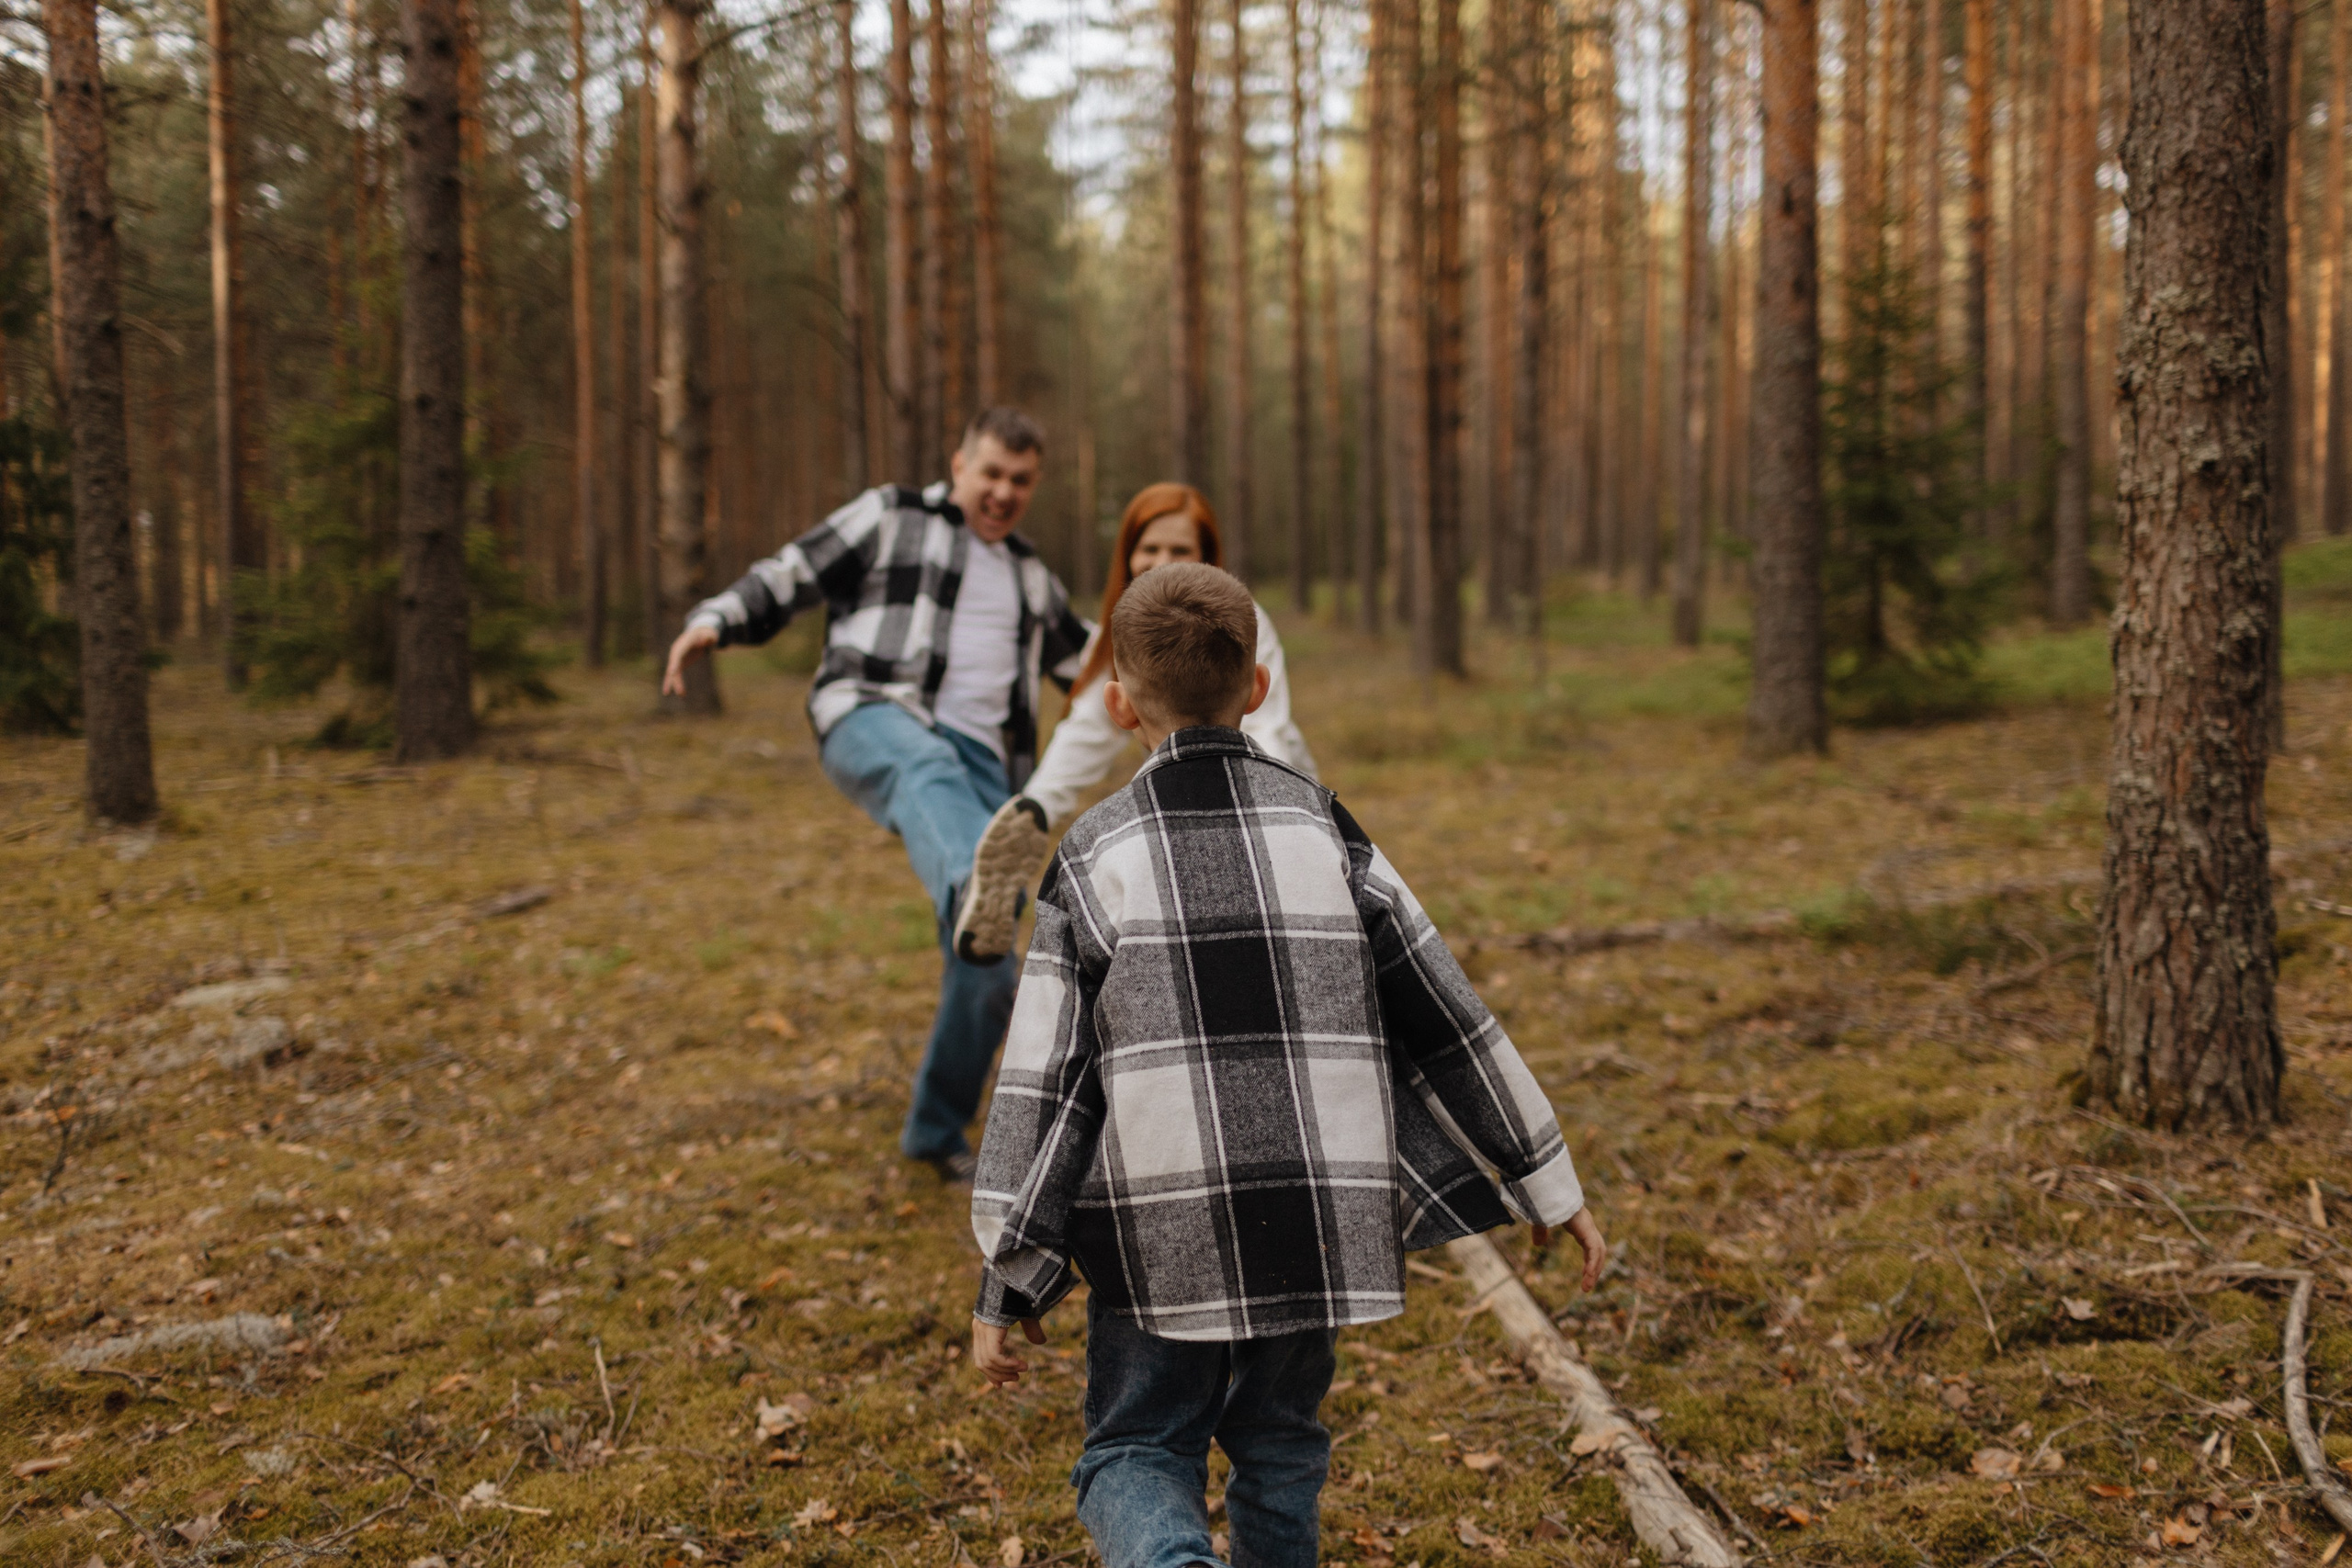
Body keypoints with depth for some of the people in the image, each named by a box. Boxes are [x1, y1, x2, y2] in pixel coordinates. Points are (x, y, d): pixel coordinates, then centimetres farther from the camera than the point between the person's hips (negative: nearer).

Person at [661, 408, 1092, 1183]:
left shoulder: (1028, 575, 28)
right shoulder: (891, 517, 12)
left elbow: (1090, 663, 37)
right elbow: (784, 581, 8)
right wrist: (712, 623, -10)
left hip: (982, 765, 6)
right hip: (878, 726, -5)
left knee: (988, 976, -1)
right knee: (929, 772, -44)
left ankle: (936, 1132, 20)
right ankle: (977, 899, -78)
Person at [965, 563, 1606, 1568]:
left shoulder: (1093, 860, -3)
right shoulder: (1325, 832, 3)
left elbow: (1044, 1082, -4)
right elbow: (1444, 1017, 5)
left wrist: (1006, 1284, 3)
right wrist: (1547, 1180, 13)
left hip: (1163, 1239, -2)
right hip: (1315, 1221, 3)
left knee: (1136, 1449, 10)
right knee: (1278, 1442, 22)